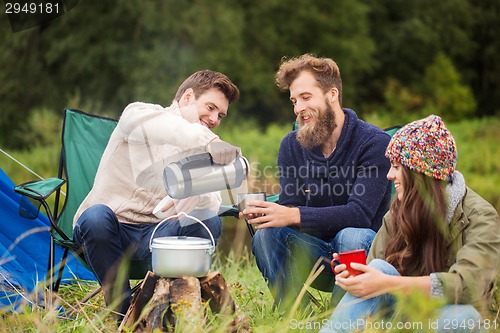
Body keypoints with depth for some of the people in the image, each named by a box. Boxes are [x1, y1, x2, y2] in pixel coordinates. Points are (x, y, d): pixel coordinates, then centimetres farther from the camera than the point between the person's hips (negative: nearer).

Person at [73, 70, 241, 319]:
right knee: (97, 215, -37)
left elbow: (211, 203, -6)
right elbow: (149, 123, -29)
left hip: (153, 234, 3)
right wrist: (208, 141, -45)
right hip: (104, 227, -3)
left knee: (209, 222, -21)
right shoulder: (137, 112, -1)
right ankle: (120, 313, -19)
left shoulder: (202, 153, 13)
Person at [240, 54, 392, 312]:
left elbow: (360, 213, -25)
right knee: (266, 235, -22)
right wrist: (264, 212, -29)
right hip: (315, 255, 4)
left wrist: (293, 215, -36)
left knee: (351, 235, -36)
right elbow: (289, 209, -3)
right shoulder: (291, 146, 4)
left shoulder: (374, 143, -13)